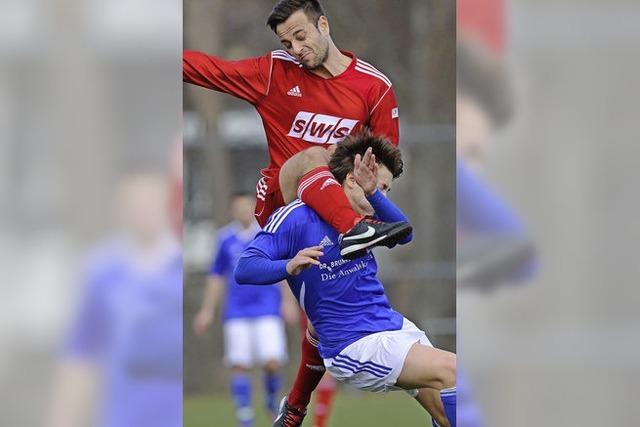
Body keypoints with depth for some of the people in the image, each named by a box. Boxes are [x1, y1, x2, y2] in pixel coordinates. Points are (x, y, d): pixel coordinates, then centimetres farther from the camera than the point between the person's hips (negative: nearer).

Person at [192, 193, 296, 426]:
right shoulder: (226, 238, 8)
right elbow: (216, 275, 17)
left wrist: (289, 301, -4)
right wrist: (207, 310, 16)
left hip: (267, 309, -2)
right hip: (237, 313, 2)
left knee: (272, 363, -14)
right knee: (239, 366, -5)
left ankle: (272, 399, 15)